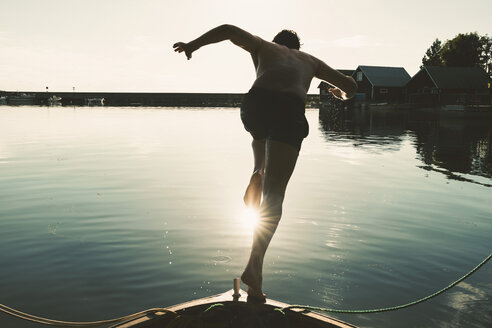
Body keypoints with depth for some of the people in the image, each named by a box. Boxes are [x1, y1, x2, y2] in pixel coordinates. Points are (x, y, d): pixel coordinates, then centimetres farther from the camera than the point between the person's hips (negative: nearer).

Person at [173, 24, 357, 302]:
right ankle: (255, 265, -17)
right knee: (274, 195, -5)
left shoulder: (264, 47, 35)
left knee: (261, 170, 31)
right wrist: (342, 94, 61)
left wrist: (194, 45, 25)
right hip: (290, 110, -1)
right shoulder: (310, 60, 37)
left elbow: (230, 30, 18)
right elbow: (351, 86, 38)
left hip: (257, 102, 2)